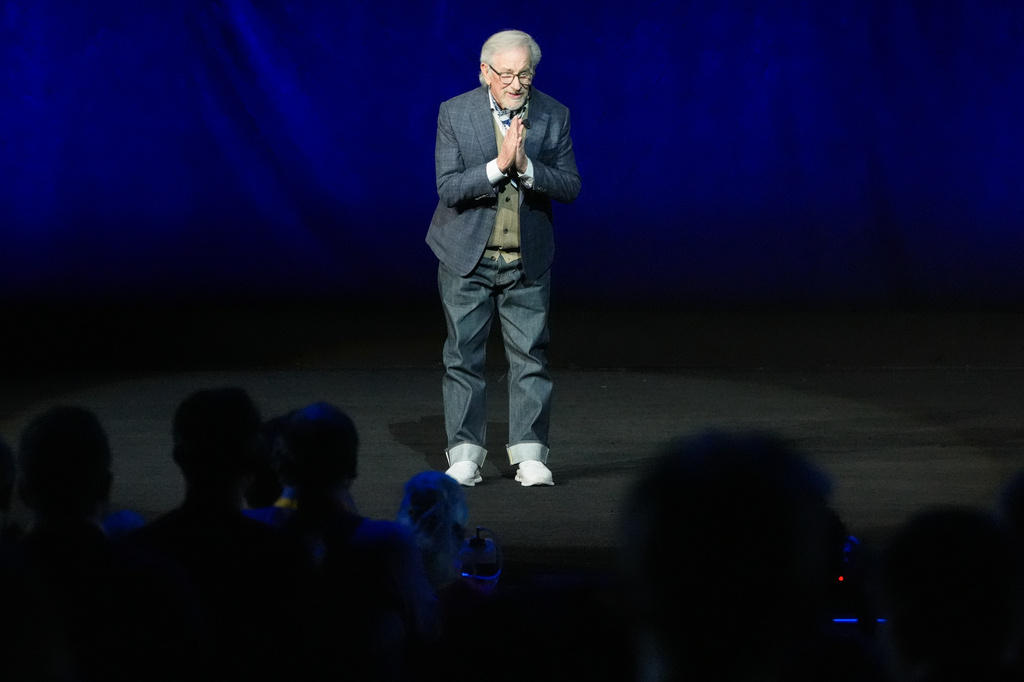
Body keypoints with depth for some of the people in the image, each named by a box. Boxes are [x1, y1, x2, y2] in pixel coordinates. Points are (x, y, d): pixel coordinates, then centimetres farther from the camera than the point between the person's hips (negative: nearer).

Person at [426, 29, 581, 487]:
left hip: (528, 259, 1)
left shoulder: (553, 115, -2)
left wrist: (526, 167, -22)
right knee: (463, 355, 2)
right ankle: (465, 456, 8)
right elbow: (448, 188, -13)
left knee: (531, 354, 0)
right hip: (467, 256, -1)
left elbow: (569, 187, -5)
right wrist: (498, 165, -26)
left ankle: (529, 454, 7)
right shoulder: (454, 113, -7)